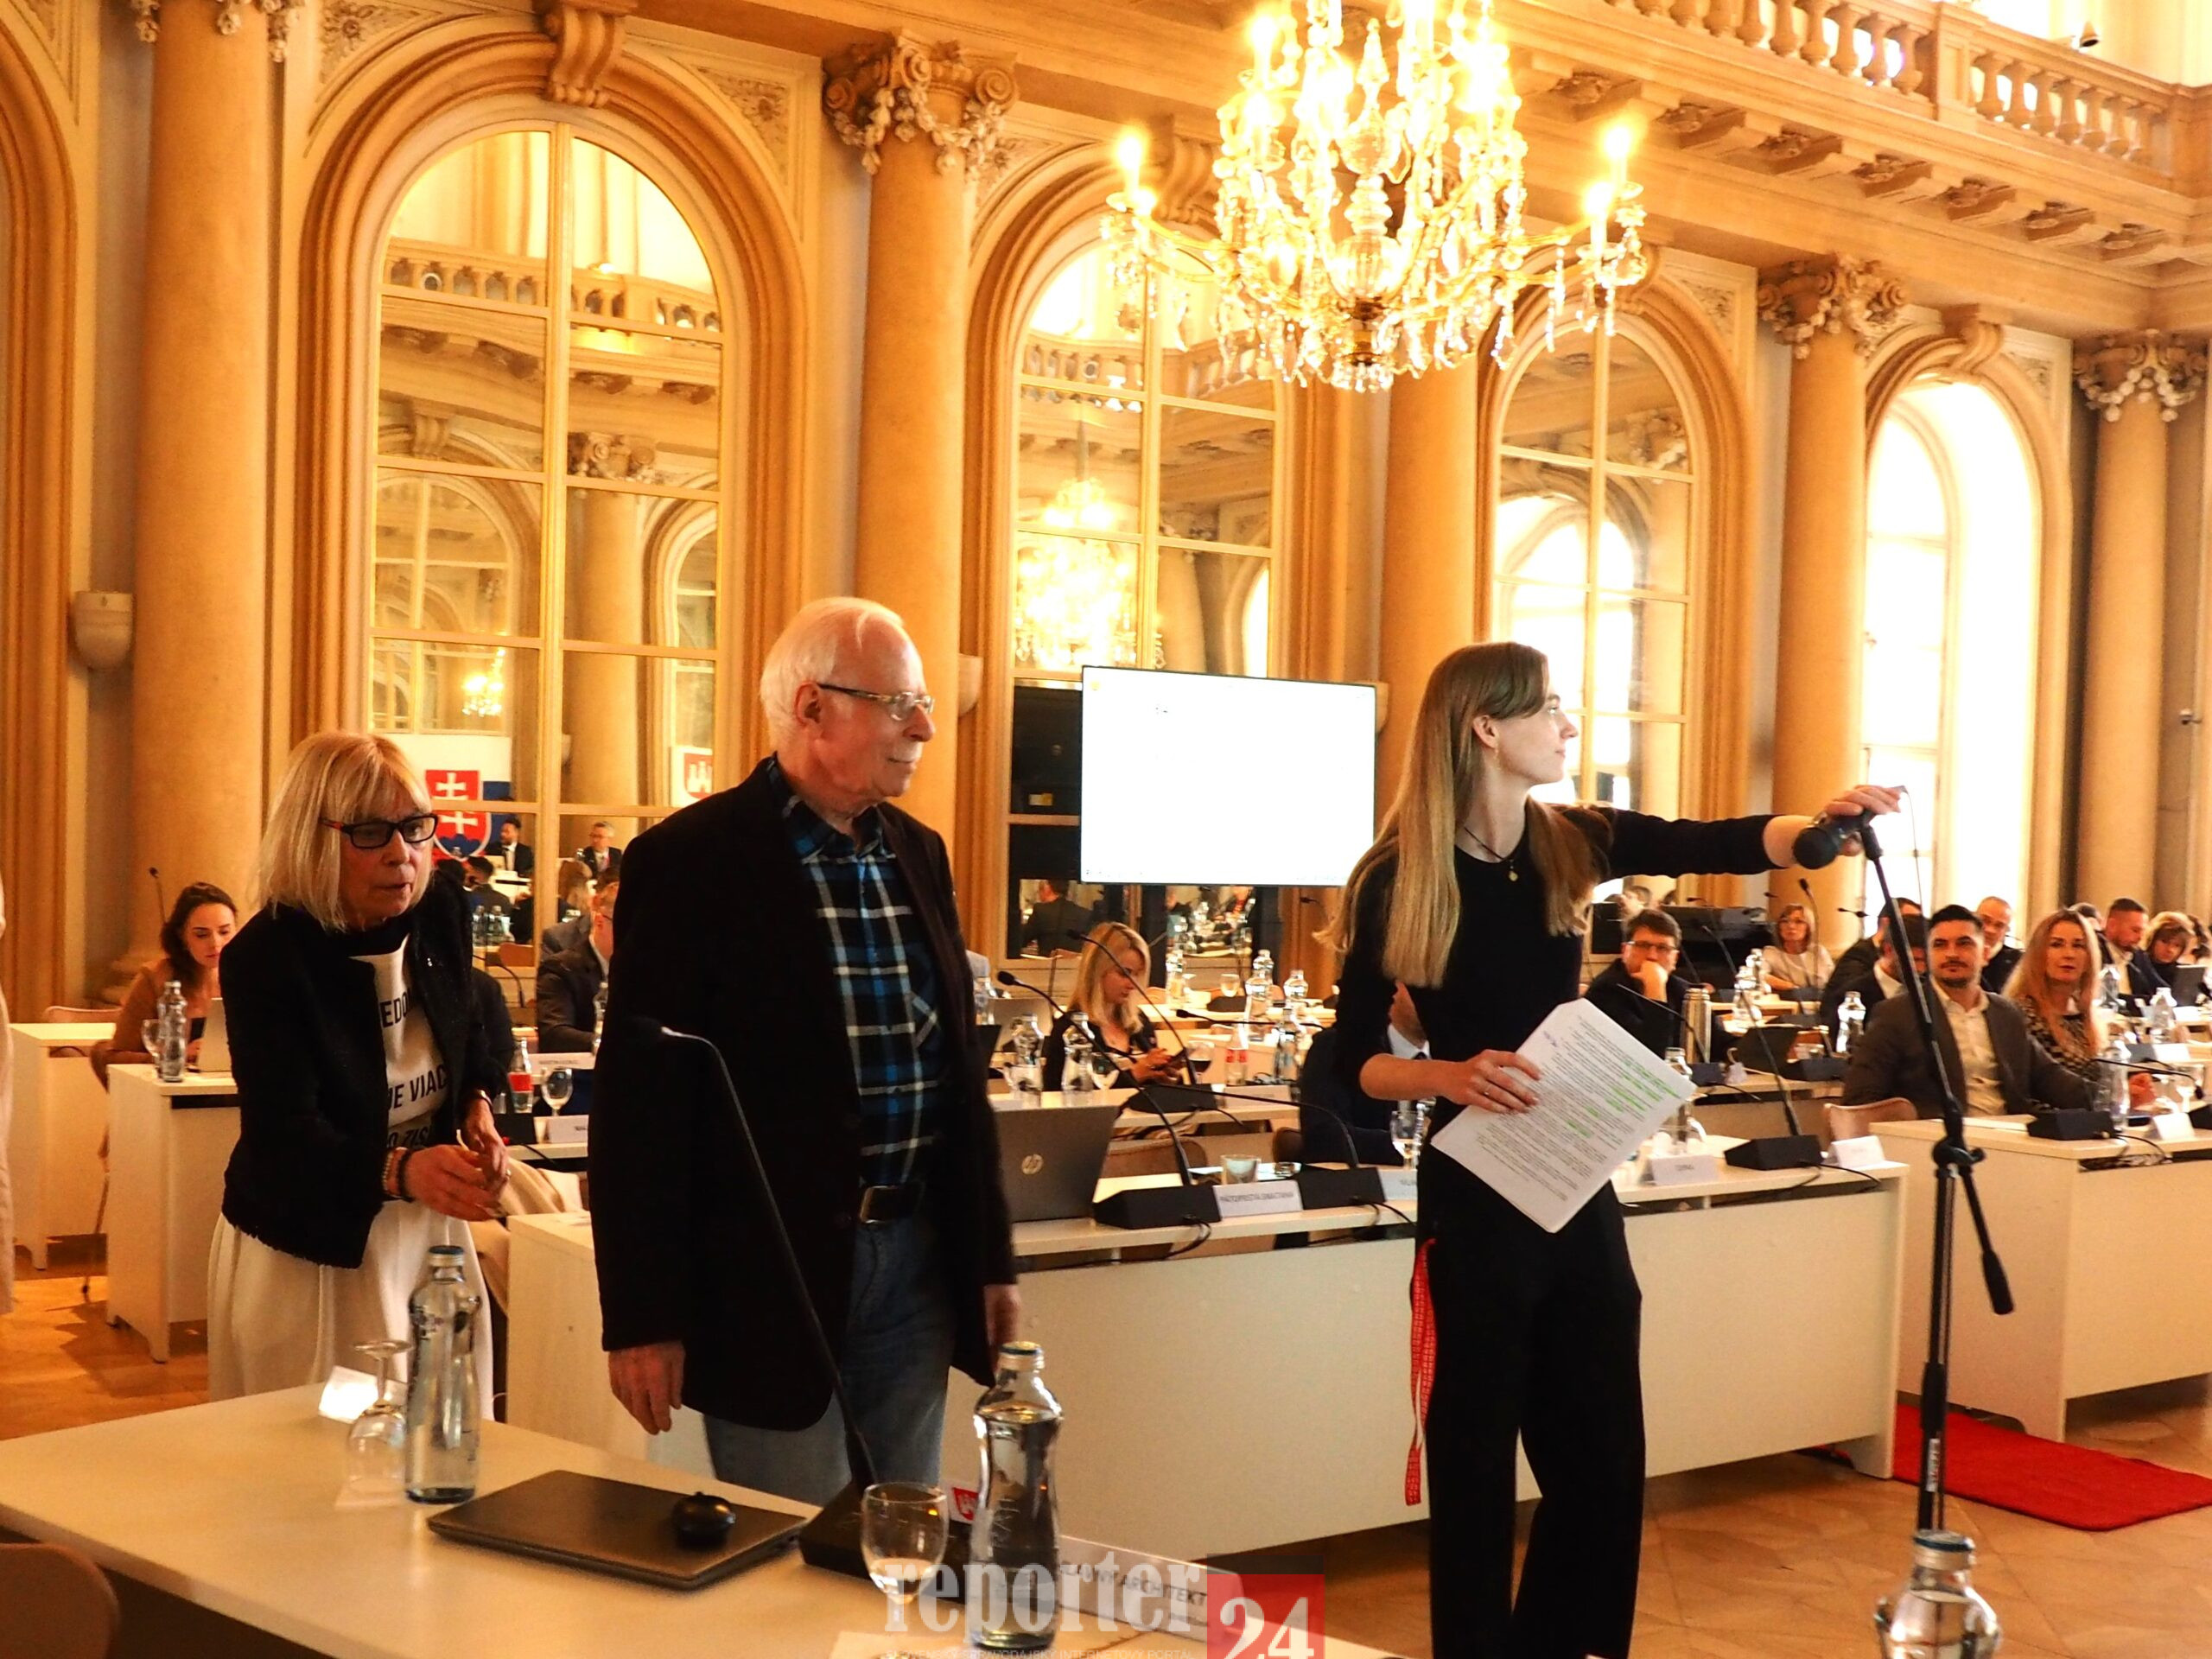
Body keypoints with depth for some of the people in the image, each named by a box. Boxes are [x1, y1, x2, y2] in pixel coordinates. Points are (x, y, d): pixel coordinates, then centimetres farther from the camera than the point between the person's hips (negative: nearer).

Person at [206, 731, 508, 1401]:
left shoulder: (438, 913, -3)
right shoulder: (264, 957, -19)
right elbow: (282, 1135, -27)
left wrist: (478, 1111, -5)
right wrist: (401, 1171, -43)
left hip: (428, 1233, 5)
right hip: (307, 1251, -5)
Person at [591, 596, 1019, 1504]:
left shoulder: (919, 854, 11)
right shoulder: (691, 859, -10)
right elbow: (640, 1098, -11)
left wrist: (991, 1256, 15)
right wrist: (642, 1318, -13)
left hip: (917, 1261, 6)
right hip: (772, 1271, -6)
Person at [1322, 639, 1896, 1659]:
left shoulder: (1574, 845, 2)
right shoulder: (1398, 881, -11)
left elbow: (1721, 848, -7)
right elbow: (1351, 1060, -8)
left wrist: (1821, 823, -26)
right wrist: (1452, 1076, -25)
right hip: (1474, 1204, -5)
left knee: (1605, 1461, 14)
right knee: (1476, 1469, 5)